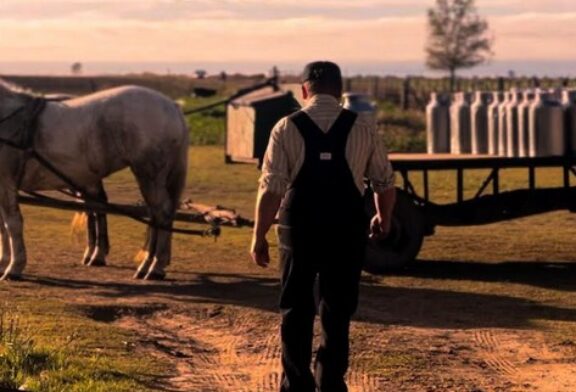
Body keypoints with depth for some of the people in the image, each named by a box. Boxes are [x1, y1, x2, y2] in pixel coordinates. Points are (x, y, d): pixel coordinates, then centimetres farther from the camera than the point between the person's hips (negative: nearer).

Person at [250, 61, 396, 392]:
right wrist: (384, 219, 25)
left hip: (299, 228, -1)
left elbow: (271, 189, -7)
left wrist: (259, 236, 2)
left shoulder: (287, 128, -4)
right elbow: (385, 183, 6)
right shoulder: (362, 129, 0)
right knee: (338, 311, 13)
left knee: (296, 309, 12)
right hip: (347, 231, 1)